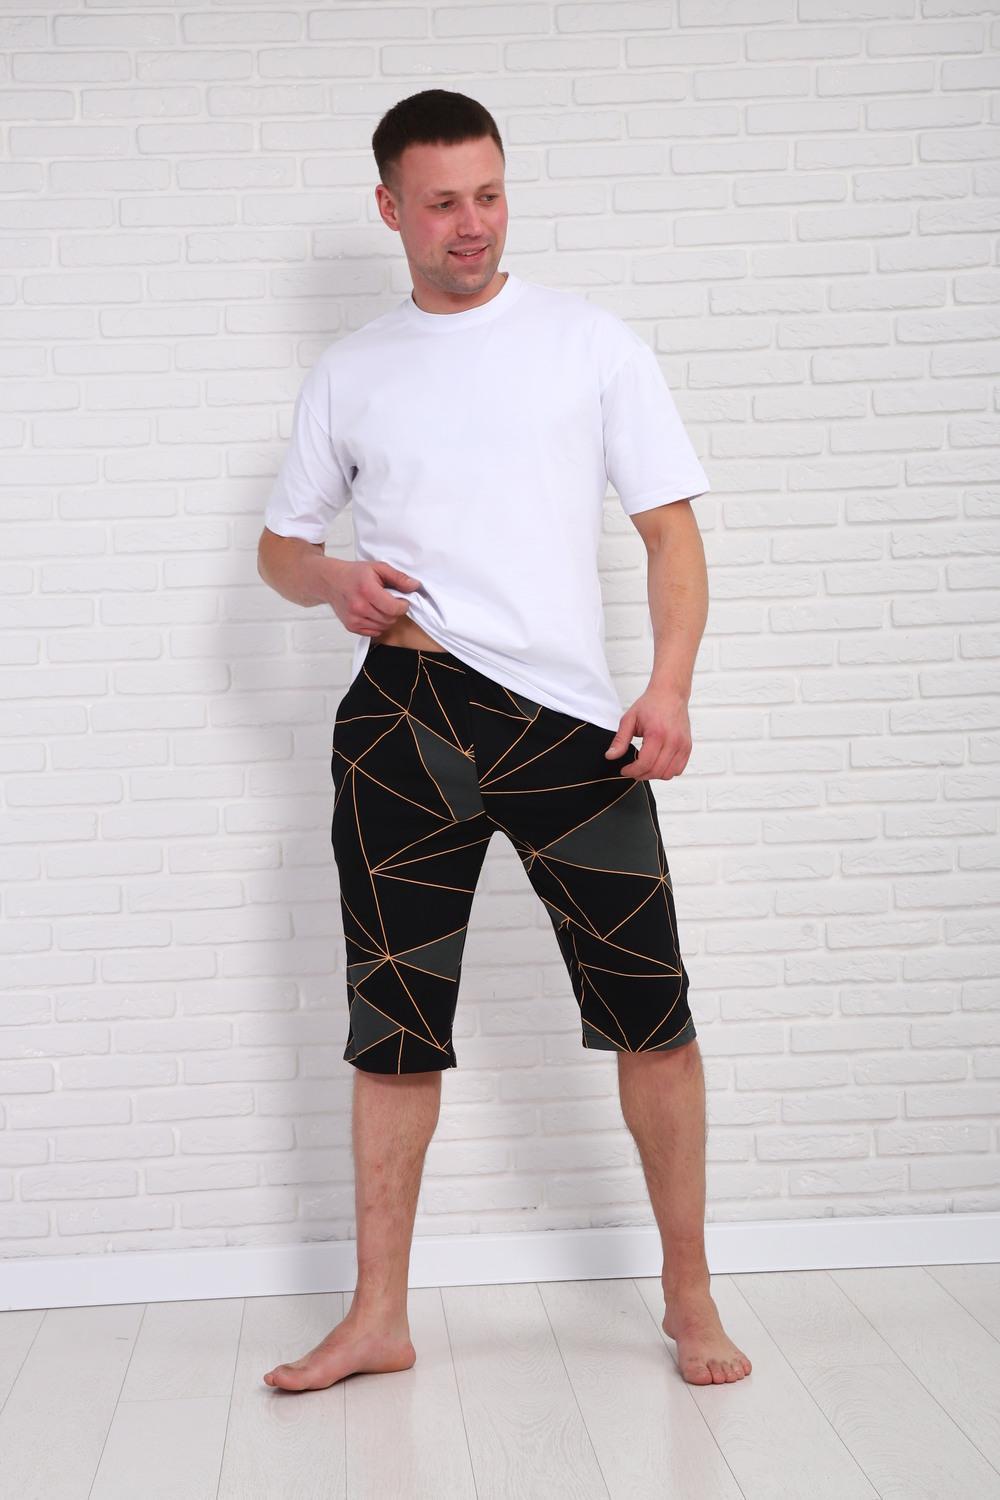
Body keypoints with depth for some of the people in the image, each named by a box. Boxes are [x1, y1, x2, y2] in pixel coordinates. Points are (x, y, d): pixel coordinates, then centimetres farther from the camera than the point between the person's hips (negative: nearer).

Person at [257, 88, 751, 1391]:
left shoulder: (592, 342, 7)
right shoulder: (349, 374, 14)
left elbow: (672, 529, 4)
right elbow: (279, 545, 21)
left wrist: (669, 687, -12)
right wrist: (334, 579, -3)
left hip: (568, 720, -2)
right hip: (402, 718, 2)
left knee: (654, 1015, -2)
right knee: (394, 1027, 6)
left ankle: (690, 1297, 15)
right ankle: (380, 1319, 18)